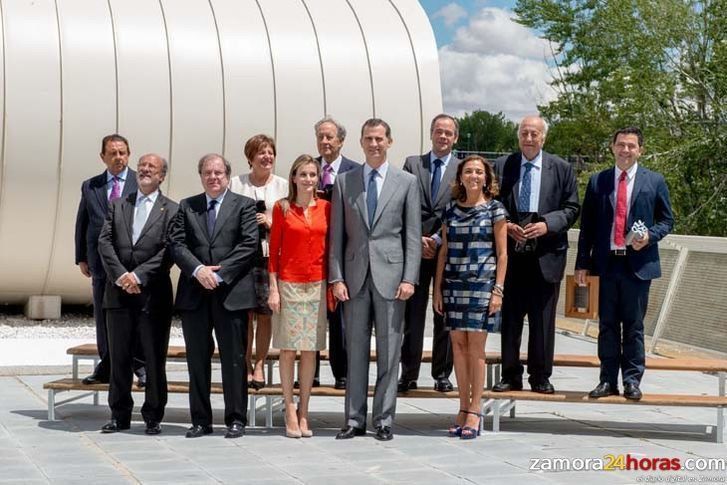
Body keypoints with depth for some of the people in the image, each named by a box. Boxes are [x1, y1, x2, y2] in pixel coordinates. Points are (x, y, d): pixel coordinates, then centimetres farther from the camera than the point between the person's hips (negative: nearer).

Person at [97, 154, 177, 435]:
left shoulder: (172, 210, 2)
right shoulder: (118, 206, 14)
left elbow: (168, 251, -8)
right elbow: (104, 242, 4)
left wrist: (139, 275, -15)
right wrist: (120, 275, -11)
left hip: (154, 295, -3)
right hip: (118, 293, 3)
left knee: (155, 359, 1)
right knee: (119, 358, 9)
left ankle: (153, 417, 11)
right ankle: (120, 415, 18)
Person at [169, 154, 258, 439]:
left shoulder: (244, 205, 5)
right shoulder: (186, 207, 13)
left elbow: (249, 245, -6)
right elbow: (177, 244, 4)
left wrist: (220, 273, -14)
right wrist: (198, 270, -13)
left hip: (231, 292, -3)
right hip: (195, 293, 3)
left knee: (234, 358, 1)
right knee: (197, 359, 6)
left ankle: (236, 419, 9)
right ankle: (201, 420, 14)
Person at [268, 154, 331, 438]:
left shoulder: (325, 208, 6)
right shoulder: (282, 207, 0)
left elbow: (329, 247, 10)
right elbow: (274, 249, 1)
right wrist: (273, 288, -4)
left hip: (317, 285, 2)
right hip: (288, 284, -2)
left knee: (310, 350, 3)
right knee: (288, 349, 0)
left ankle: (303, 414, 10)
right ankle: (290, 413, 6)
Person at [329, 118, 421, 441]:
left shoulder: (407, 182, 5)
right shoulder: (344, 181, 8)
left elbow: (413, 235, 2)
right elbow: (337, 234, 7)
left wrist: (409, 278, -7)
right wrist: (336, 277, -1)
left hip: (390, 275, -1)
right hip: (355, 275, 1)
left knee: (389, 350, 2)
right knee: (356, 350, 6)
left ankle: (384, 420, 9)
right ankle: (354, 420, 12)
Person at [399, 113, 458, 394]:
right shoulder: (412, 164, 9)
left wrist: (438, 240, -10)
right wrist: (417, 239, -7)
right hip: (415, 249, 1)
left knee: (445, 316, 5)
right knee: (412, 315, 1)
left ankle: (442, 375, 12)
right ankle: (409, 374, 6)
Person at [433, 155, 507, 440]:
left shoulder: (494, 209, 1)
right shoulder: (451, 210, 10)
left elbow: (502, 253, 0)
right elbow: (444, 251, 13)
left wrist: (498, 289, -8)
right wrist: (438, 288, 8)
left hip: (482, 284, -4)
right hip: (453, 284, 4)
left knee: (476, 347, -4)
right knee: (458, 344, 3)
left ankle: (474, 411, 1)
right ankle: (464, 408, 11)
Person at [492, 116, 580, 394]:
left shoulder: (561, 169, 5)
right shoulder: (501, 167, 6)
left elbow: (571, 208, 4)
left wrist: (548, 225, -12)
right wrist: (505, 226, -9)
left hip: (546, 255, -1)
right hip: (511, 254, 1)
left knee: (543, 319, 3)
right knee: (509, 317, 5)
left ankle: (541, 377, 12)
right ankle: (511, 376, 13)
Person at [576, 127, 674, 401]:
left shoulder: (654, 182, 5)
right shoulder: (597, 182, 8)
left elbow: (666, 220, 9)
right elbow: (587, 225, 8)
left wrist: (649, 236, -12)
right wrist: (583, 262, 2)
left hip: (638, 263, -1)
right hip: (607, 263, 2)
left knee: (634, 325, 4)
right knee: (607, 324, 6)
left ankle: (632, 380, 12)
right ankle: (608, 380, 12)